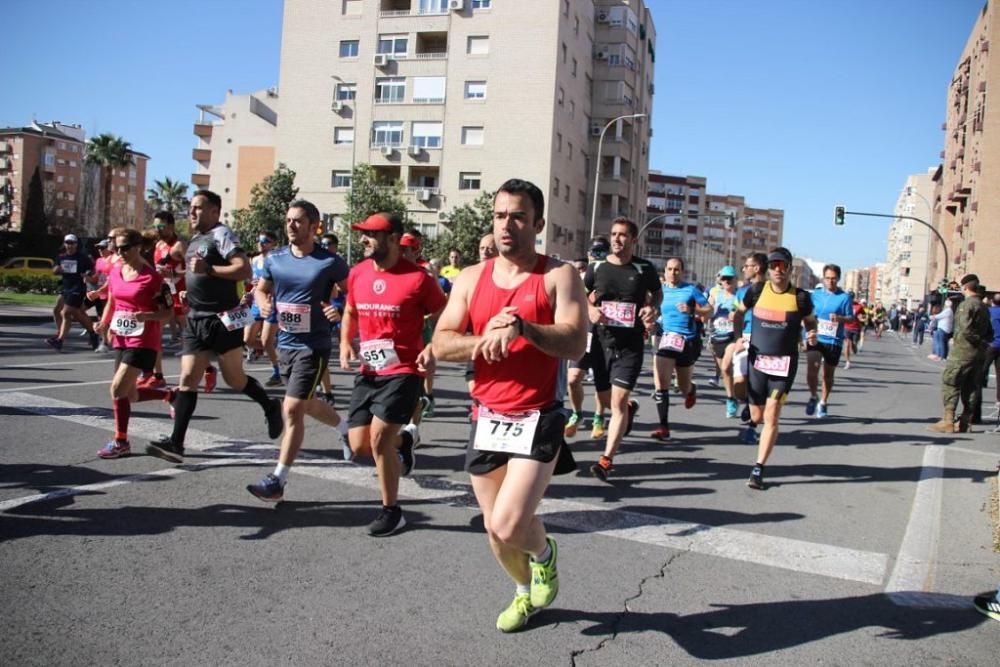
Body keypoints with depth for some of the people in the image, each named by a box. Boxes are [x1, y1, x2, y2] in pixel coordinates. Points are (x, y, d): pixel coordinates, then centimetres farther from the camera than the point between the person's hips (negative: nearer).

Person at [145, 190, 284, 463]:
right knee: (187, 379, 0)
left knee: (234, 378, 2)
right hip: (196, 319, 8)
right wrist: (188, 291, 17)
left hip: (223, 319, -8)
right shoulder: (195, 239, 17)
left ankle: (270, 407, 28)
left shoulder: (221, 234, -10)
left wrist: (207, 269, -26)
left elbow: (245, 270, -22)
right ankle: (176, 442, -2)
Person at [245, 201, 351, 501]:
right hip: (285, 343, 7)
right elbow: (261, 289, 16)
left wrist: (340, 310, -22)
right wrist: (264, 304, -6)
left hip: (313, 346, -7)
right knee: (307, 404, 23)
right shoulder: (274, 259, 2)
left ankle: (277, 480, -2)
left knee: (292, 410, -10)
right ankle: (346, 429, 51)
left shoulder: (330, 262, -12)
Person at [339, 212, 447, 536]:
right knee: (359, 445, 4)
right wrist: (345, 343, 4)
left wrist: (432, 349, -20)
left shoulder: (417, 278, -13)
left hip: (403, 371, -6)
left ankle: (391, 511, 7)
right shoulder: (357, 273, 4)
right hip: (368, 371, 6)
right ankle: (405, 438, 38)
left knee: (378, 438, -13)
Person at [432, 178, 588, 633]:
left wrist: (520, 327, -30)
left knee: (509, 524, -17)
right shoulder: (471, 279, 6)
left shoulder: (558, 276, -6)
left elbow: (575, 344, -18)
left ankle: (544, 554, 20)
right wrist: (483, 340, -17)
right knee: (495, 529, 15)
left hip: (537, 419, -5)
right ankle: (525, 591, 44)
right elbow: (441, 343, 0)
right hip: (487, 419, 5)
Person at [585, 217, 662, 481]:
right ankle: (630, 408, 51)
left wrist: (653, 308, -5)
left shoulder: (644, 269, -1)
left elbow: (657, 292, 16)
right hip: (602, 341, 3)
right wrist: (590, 309, -10)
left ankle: (607, 459, -5)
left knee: (618, 401, -10)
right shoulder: (597, 267, 1)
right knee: (605, 398, 16)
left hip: (631, 345, -3)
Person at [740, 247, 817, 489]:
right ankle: (751, 420, 47)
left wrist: (811, 333, -8)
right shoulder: (757, 291, -1)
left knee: (771, 417, -9)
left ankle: (758, 469, -2)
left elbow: (810, 320, 13)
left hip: (784, 363, -2)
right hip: (757, 360, 2)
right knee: (757, 416, 8)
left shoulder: (800, 297, -5)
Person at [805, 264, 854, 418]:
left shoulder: (844, 297, -1)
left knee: (828, 374, 11)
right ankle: (813, 397, 10)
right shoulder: (816, 294, 6)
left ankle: (823, 403, 30)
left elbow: (851, 318, 0)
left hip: (834, 341, 0)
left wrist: (840, 318, -19)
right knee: (811, 369, -16)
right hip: (816, 338, 1)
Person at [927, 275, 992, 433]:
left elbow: (965, 329, -22)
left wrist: (978, 341, -10)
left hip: (963, 351, -8)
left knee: (950, 384, -3)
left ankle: (948, 421, -7)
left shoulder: (966, 304, -13)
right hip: (980, 354, 8)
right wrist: (984, 342, 5)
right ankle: (964, 423, 14)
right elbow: (990, 333, 17)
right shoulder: (983, 307, 15)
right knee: (970, 388, 11)